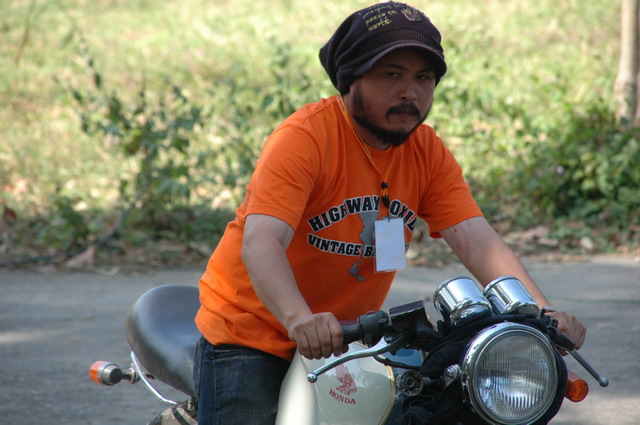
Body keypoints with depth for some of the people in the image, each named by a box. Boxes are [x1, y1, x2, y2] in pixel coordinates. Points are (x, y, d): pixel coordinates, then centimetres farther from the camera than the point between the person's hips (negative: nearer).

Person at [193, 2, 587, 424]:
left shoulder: (429, 153, -1)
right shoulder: (303, 138, -20)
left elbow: (478, 242, -11)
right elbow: (260, 243, -32)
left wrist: (542, 313, -28)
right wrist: (299, 320, -51)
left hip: (345, 338, 6)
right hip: (251, 332, -5)